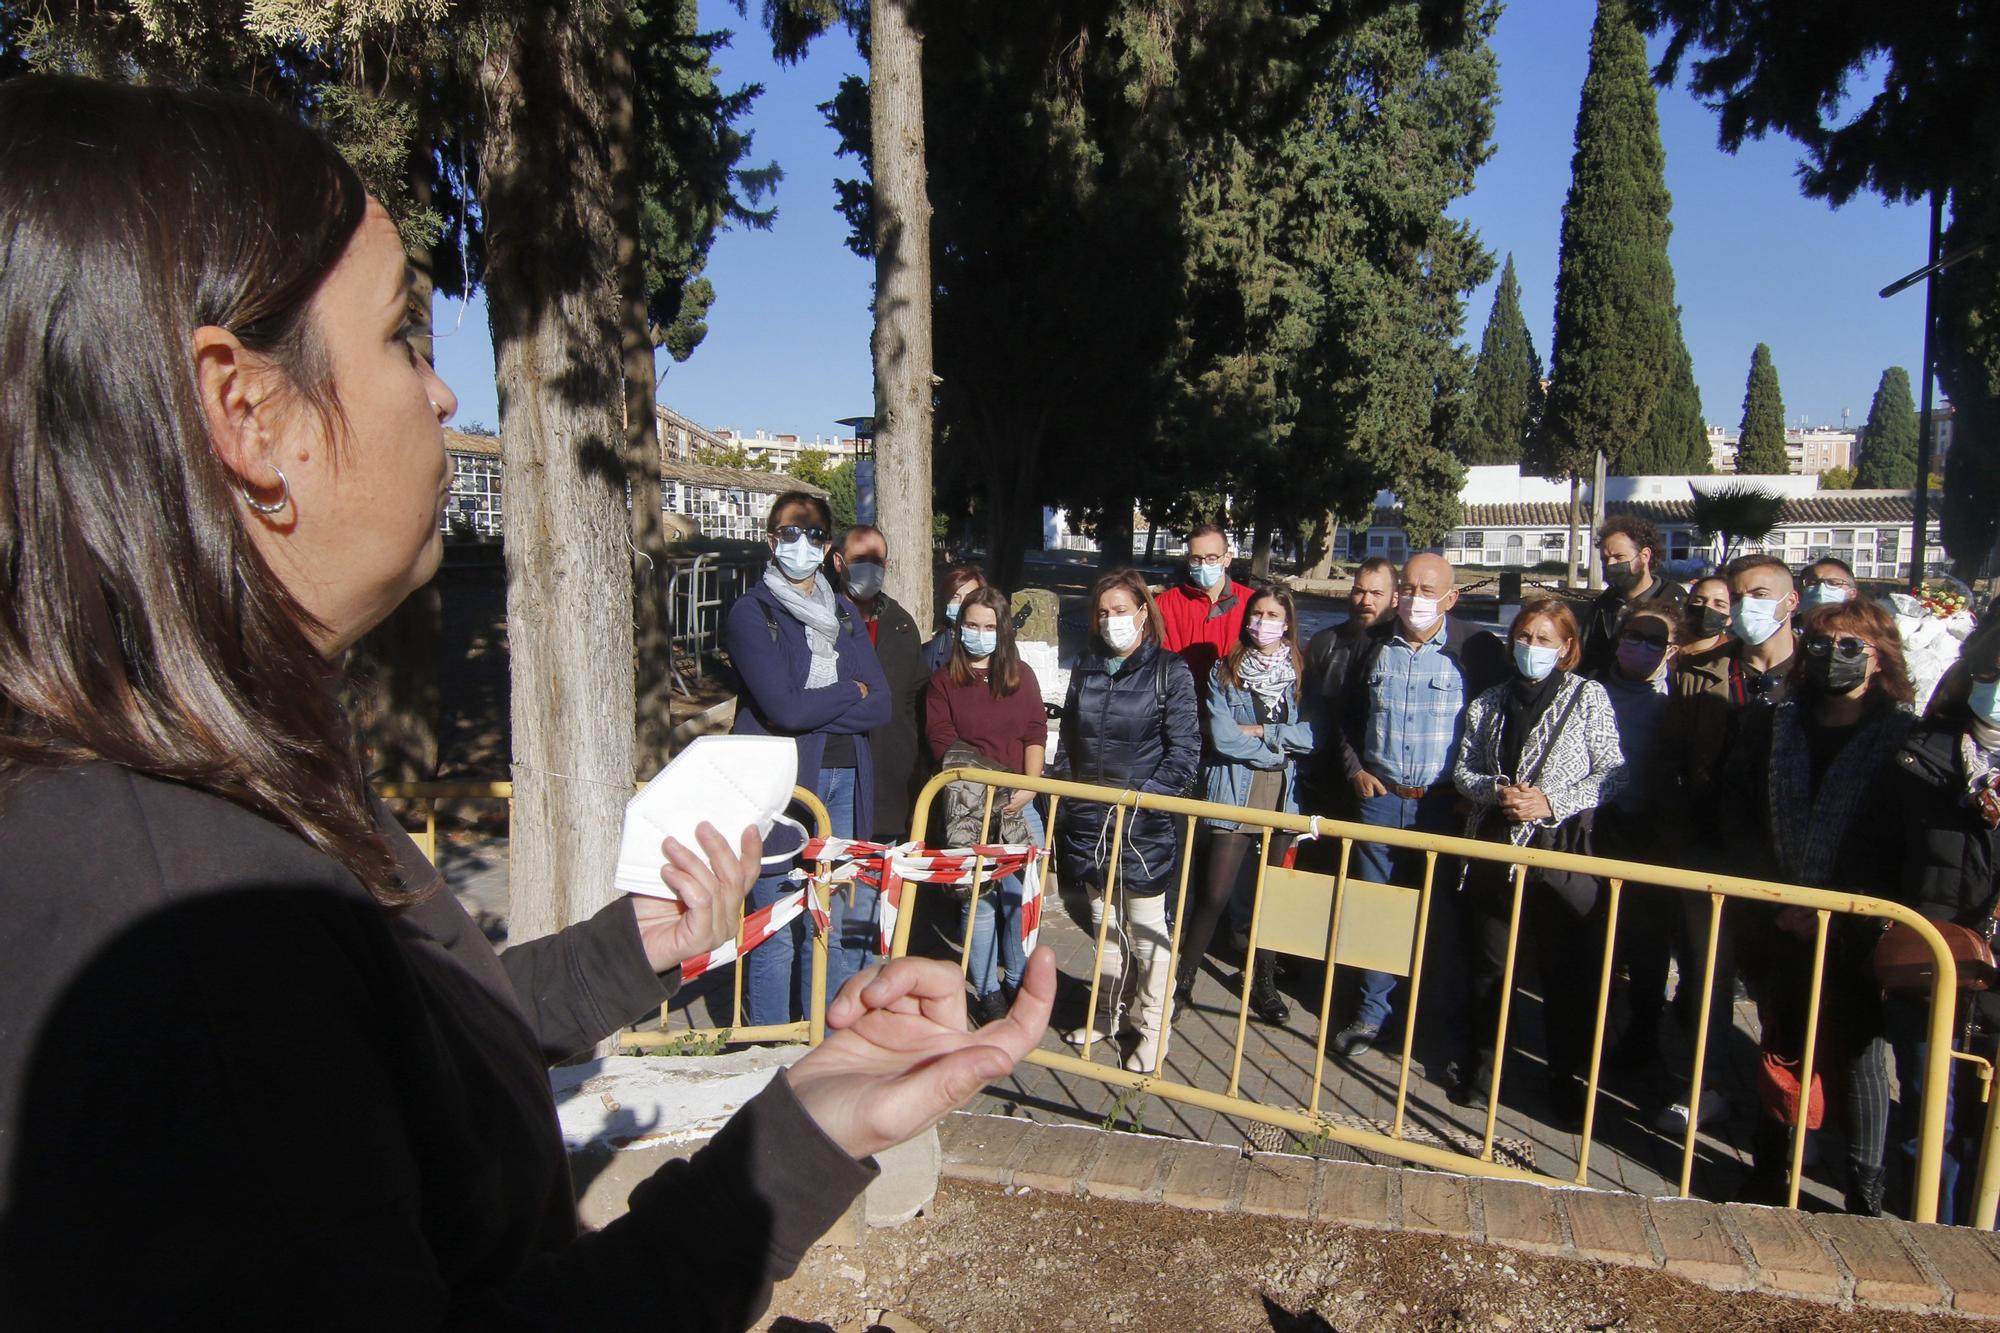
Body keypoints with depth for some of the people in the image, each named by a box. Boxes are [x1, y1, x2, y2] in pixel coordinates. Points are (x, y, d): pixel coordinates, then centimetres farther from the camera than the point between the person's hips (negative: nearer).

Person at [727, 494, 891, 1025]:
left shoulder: (844, 613, 15)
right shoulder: (750, 612, -2)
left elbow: (881, 705, 4)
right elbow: (783, 707, -15)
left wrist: (812, 712, -9)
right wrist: (850, 692, -1)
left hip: (845, 779, 5)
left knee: (838, 926, 8)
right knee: (778, 930, -3)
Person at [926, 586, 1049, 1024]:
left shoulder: (1022, 675, 11)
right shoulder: (945, 679, 4)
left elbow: (1036, 733, 5)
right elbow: (942, 742, -3)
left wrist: (1029, 785, -9)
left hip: (1019, 801, 2)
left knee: (1021, 893, 1)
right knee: (979, 896, -1)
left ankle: (1019, 981, 18)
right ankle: (988, 991, 10)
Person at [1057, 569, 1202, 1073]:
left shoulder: (1169, 670, -7)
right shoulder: (1085, 667, 8)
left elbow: (1184, 750, -10)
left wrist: (1146, 797, -17)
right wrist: (1080, 790, 9)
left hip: (1146, 822, -5)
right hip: (1090, 816, 5)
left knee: (1145, 928, 3)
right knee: (1103, 921, 16)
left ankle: (1151, 1029, 15)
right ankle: (1109, 1013, 30)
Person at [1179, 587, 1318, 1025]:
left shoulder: (1302, 675, 5)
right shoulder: (1224, 673, 1)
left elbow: (1312, 735, -5)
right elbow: (1222, 737, -10)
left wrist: (1261, 732, -11)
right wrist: (1281, 748, -7)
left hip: (1285, 797, 2)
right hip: (1235, 795, -2)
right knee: (1215, 894, -4)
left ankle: (1264, 983, 25)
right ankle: (1184, 978, 11)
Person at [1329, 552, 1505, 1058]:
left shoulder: (1477, 651, -5)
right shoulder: (1373, 648, 6)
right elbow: (1345, 717, 16)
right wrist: (1354, 770, 5)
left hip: (1444, 804, -3)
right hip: (1379, 797, 3)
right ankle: (1372, 1011, 22)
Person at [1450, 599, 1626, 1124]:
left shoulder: (1589, 697, -1)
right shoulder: (1489, 702, 10)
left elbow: (1613, 772, -5)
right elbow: (1462, 768, 11)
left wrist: (1554, 801, -15)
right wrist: (1495, 789, -9)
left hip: (1561, 850, -3)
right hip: (1494, 846, 3)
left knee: (1567, 969, 2)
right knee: (1486, 963, 12)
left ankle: (1565, 1081, 18)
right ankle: (1478, 1068, 28)